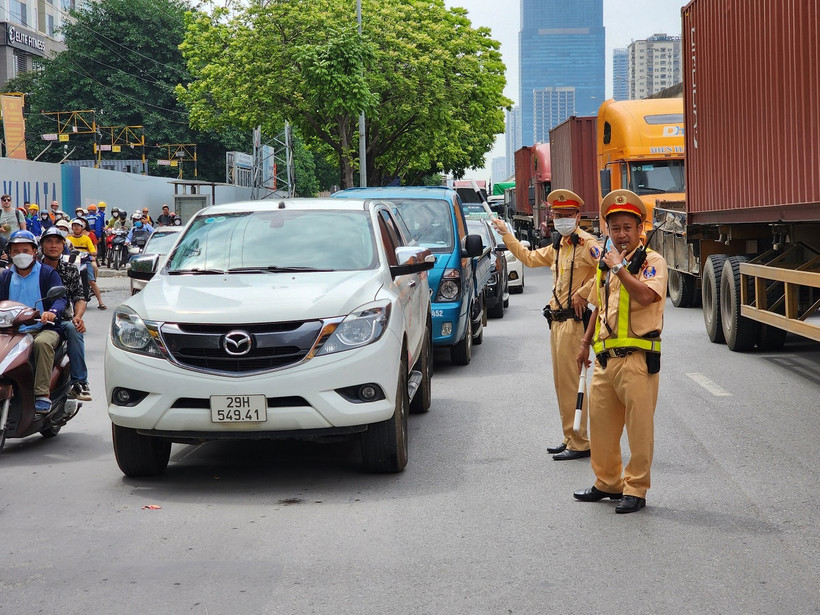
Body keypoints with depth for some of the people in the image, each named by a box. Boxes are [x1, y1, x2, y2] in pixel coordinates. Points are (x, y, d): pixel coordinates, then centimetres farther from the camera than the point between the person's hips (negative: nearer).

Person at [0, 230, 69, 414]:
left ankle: (43, 394, -37)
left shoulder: (48, 273, 6)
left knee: (42, 343, -37)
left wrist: (52, 311, -31)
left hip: (44, 328, -4)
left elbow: (60, 298, -8)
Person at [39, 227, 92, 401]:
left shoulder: (70, 271, 12)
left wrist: (78, 316, -18)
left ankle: (79, 382, -29)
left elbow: (80, 297, 5)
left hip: (62, 320, 1)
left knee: (74, 328, -33)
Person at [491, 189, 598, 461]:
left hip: (574, 320, -10)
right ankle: (570, 438, 20)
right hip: (557, 321, 10)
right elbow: (530, 258, 32)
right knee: (561, 382, 12)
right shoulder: (557, 247, 18)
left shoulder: (586, 243, -11)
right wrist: (506, 235, 32)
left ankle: (580, 443, -6)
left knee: (571, 382, -9)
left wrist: (582, 294, -20)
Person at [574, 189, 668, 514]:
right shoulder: (607, 263, 17)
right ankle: (607, 482, 27)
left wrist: (620, 267, -16)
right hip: (605, 356, 7)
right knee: (601, 422, 13)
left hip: (637, 358, -7)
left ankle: (635, 489, 7)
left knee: (639, 427, -2)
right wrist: (586, 342, 27)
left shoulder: (652, 261, -5)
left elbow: (646, 295, -24)